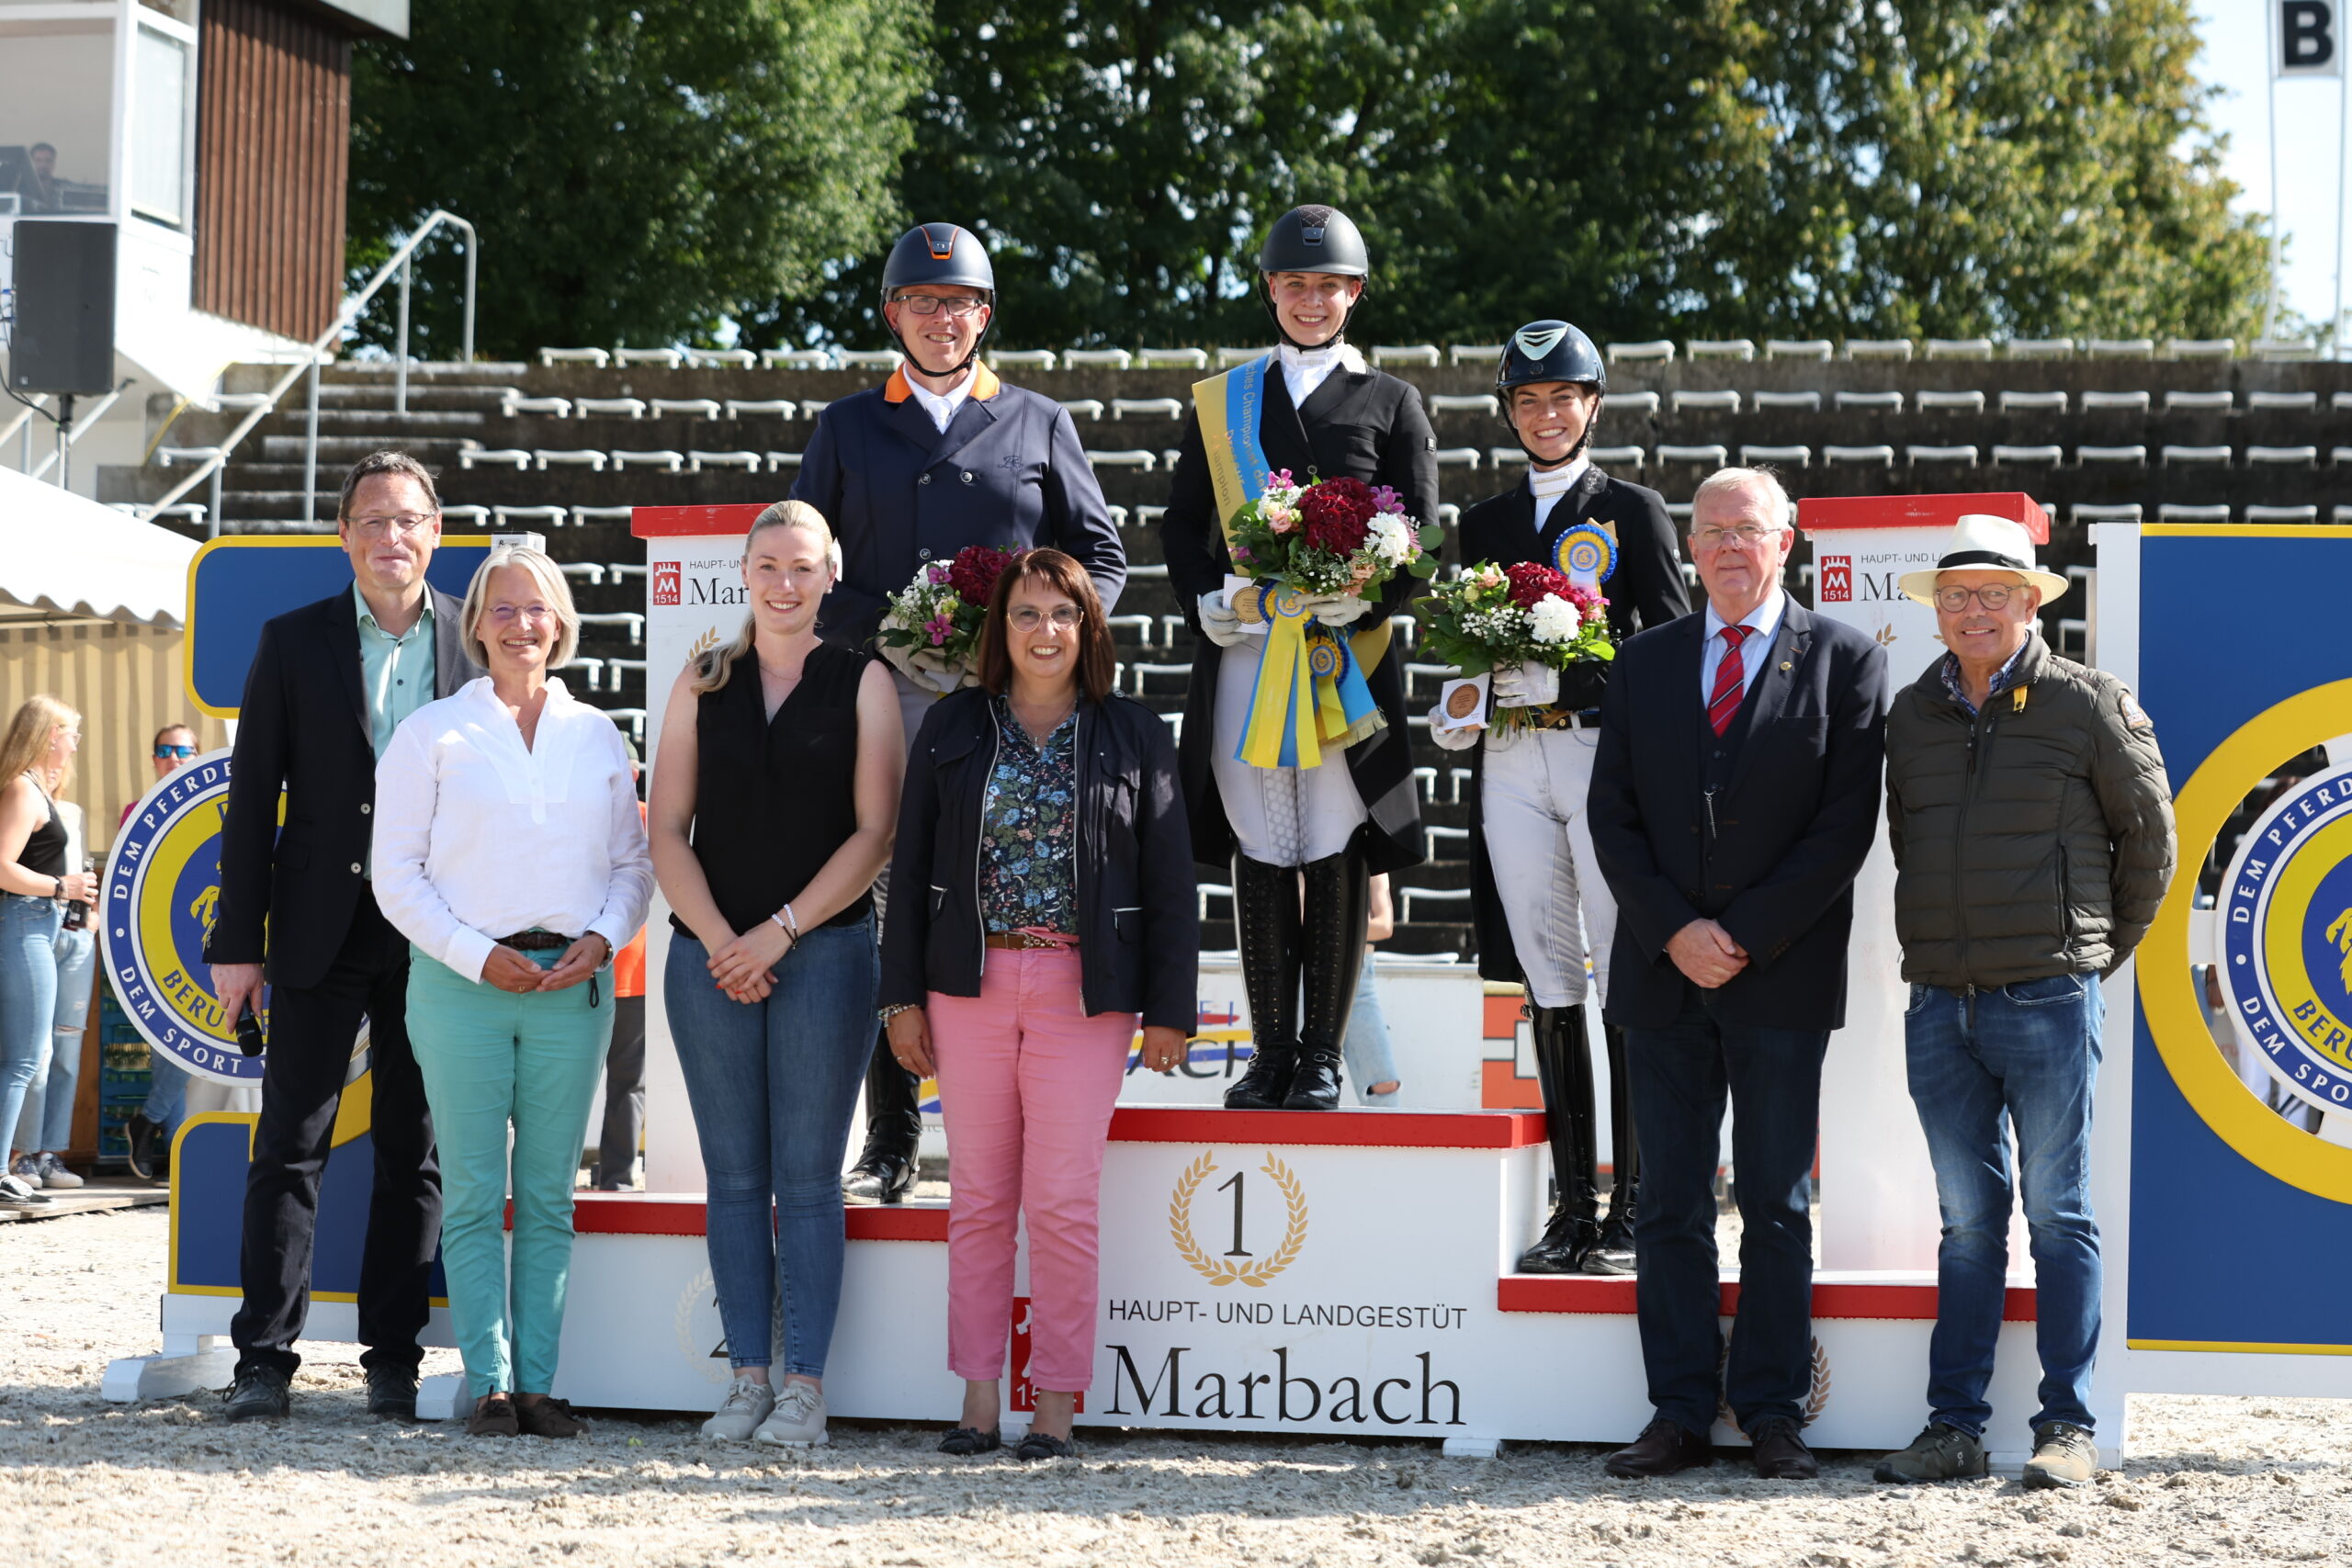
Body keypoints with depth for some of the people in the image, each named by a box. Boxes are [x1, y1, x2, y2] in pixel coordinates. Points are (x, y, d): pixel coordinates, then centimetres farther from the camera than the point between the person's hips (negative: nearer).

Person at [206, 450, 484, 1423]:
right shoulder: (294, 642, 3)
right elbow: (252, 797, 3)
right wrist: (236, 941, -1)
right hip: (322, 932, 0)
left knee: (415, 1152, 6)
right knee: (291, 1147, 0)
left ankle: (394, 1359, 13)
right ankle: (264, 1359, 3)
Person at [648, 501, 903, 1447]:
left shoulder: (861, 682, 3)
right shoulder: (703, 684, 10)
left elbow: (874, 833, -3)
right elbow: (667, 830, 7)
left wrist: (781, 931, -9)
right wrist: (719, 941, -6)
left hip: (824, 951, -3)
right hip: (711, 958, 3)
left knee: (807, 1176, -3)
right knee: (734, 1175, 4)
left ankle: (805, 1382, 1)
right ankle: (748, 1375, 9)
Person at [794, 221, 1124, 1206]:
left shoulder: (1038, 426, 13)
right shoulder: (847, 429, 15)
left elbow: (1100, 554, 14)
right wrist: (888, 633, -5)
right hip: (884, 705, 1)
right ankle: (889, 1148, 4)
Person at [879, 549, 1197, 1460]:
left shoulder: (1134, 737, 4)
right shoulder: (952, 729, 8)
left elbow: (1169, 884, 4)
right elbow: (911, 867, 9)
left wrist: (1169, 1010, -1)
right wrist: (904, 996, 4)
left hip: (1082, 991, -2)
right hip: (971, 983, 2)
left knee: (1064, 1200, -4)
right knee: (978, 1196, 5)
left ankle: (1057, 1405, 4)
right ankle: (978, 1397, 11)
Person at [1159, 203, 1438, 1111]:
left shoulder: (1391, 405, 11)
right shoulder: (1219, 404, 16)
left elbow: (1420, 536, 5)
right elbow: (1182, 525, 14)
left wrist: (1367, 597, -13)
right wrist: (1204, 602, -5)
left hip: (1350, 654, -2)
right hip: (1242, 654, 2)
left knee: (1338, 857, -2)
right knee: (1259, 856, 3)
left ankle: (1323, 1058, 6)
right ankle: (1270, 1053, 10)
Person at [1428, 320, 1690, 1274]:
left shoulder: (1634, 511, 6)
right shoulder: (1484, 524, 19)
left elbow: (1672, 647, -1)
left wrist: (1563, 675, -14)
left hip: (1605, 754, -4)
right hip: (1510, 765, 4)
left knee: (1627, 988, -7)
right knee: (1548, 983, 4)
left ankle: (1634, 1206, -4)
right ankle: (1572, 1203, 8)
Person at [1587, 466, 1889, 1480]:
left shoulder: (1844, 662, 2)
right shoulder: (1644, 664, 12)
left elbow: (1847, 825, -5)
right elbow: (1612, 816, 7)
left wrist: (1745, 937, -11)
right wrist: (1673, 932, -7)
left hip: (1783, 977, -3)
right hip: (1662, 975, 3)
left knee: (1778, 1206, 2)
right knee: (1670, 1205, 3)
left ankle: (1773, 1415, 7)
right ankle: (1681, 1415, 8)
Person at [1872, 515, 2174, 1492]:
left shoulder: (2089, 704, -2)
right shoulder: (1912, 714, 11)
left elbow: (2148, 835, 7)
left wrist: (2099, 950, 12)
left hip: (2048, 1000, -4)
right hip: (1940, 1006, 4)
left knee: (2058, 1215, 0)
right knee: (1967, 1218, 7)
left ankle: (2068, 1428, 4)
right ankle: (1954, 1427, 9)